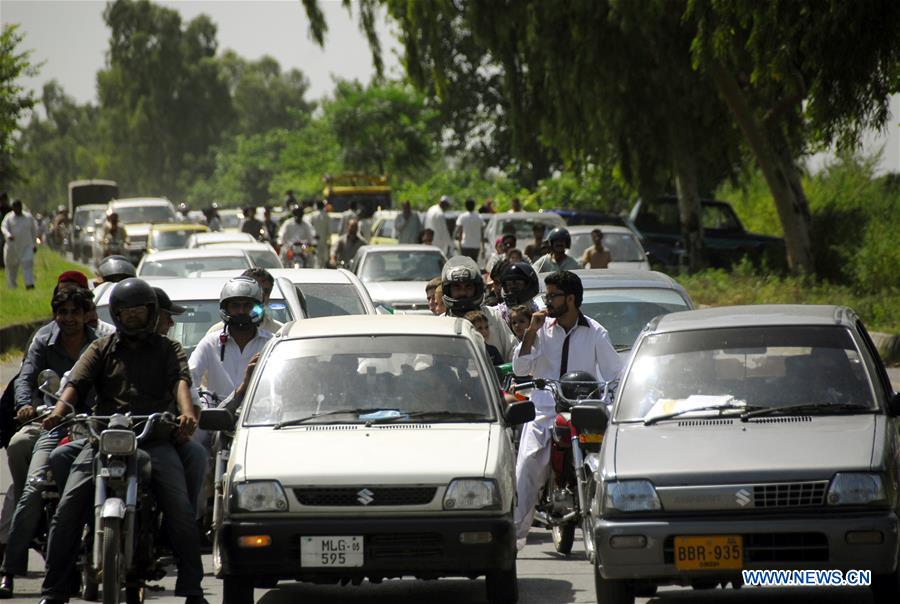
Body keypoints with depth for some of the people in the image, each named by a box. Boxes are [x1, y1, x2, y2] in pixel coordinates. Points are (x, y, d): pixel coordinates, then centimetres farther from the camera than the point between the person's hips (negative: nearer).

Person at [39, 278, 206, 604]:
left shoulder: (168, 349, 18)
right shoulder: (101, 350, 20)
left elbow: (181, 381, -2)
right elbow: (76, 383, 4)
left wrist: (187, 413, -24)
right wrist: (59, 411, -18)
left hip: (155, 439, -1)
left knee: (181, 512, -19)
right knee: (68, 509, -15)